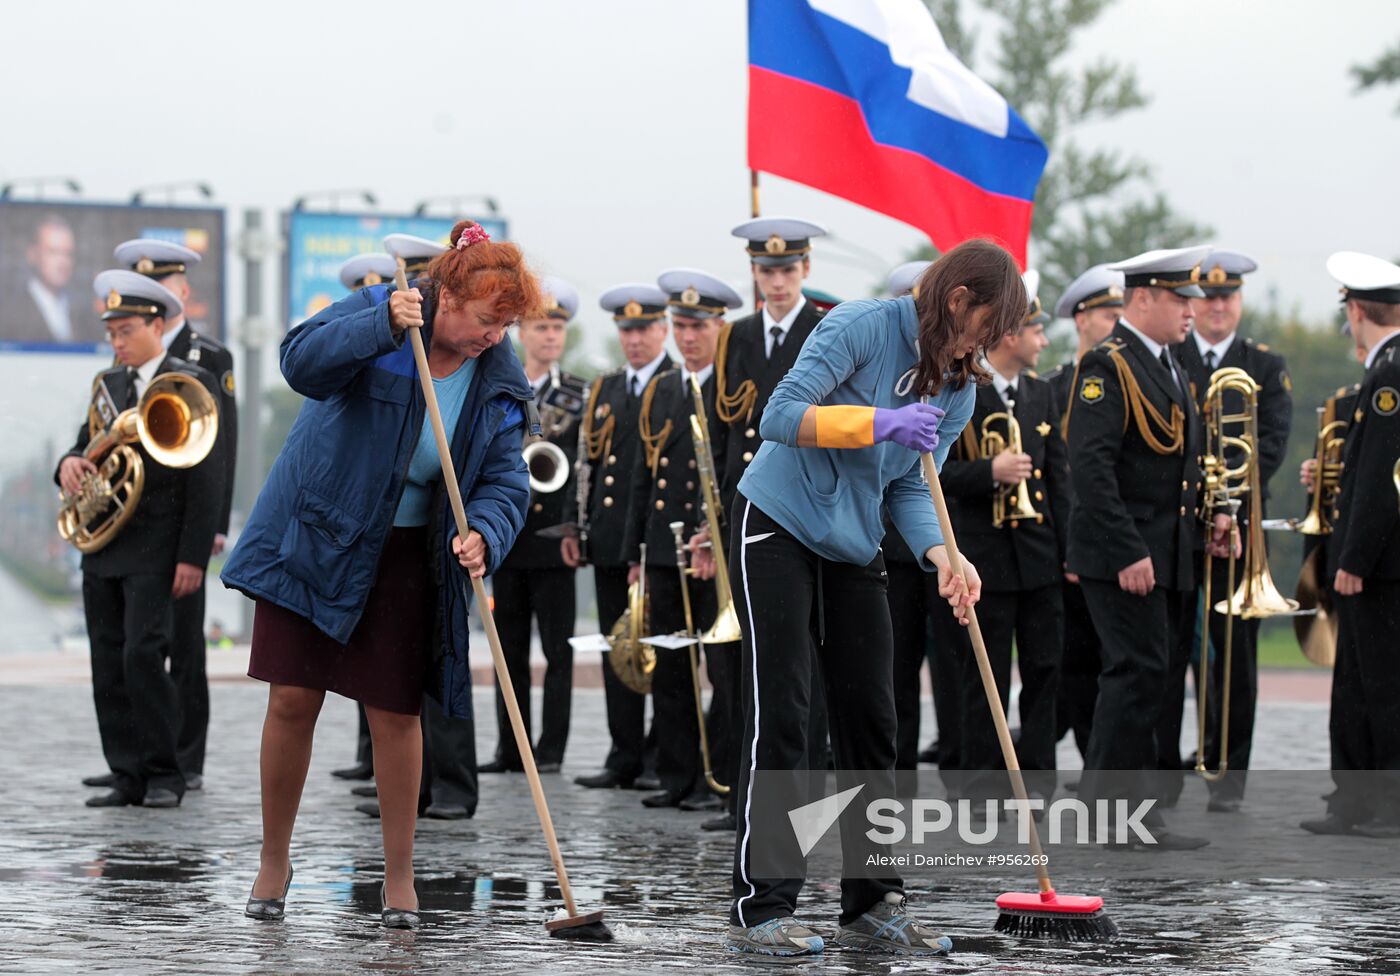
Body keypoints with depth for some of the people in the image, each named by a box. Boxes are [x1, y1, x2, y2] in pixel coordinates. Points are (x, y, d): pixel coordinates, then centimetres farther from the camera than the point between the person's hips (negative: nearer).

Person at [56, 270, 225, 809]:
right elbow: (88, 443, 21)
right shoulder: (107, 384, 15)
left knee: (143, 654, -14)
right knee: (108, 665, 4)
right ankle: (128, 778, 9)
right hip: (102, 545, 6)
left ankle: (164, 775, -4)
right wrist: (71, 461, -6)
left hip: (154, 547, -6)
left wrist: (193, 556, -13)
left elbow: (206, 475, -7)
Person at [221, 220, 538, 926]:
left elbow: (504, 480, -3)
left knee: (396, 711, 1)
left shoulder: (498, 382, -1)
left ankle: (399, 874, 14)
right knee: (293, 700, -2)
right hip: (315, 536, -2)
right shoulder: (376, 312, -12)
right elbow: (302, 362, -27)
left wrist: (484, 534, -24)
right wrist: (385, 326, -40)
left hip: (407, 554, 2)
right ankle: (274, 861, 15)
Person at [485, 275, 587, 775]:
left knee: (557, 649, -2)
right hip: (505, 536, 3)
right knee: (510, 649, 6)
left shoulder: (582, 396, 3)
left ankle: (551, 750, 0)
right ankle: (510, 749, 10)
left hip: (552, 536, -3)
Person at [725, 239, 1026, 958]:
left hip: (853, 550, 7)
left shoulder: (958, 389, 4)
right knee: (778, 715, -11)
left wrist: (943, 559, -17)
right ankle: (760, 909, -8)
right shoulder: (862, 327, -17)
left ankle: (873, 906, 12)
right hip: (777, 529, -7)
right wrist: (878, 422, -32)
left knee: (872, 720, 5)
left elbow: (913, 488, 1)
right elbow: (780, 417, -23)